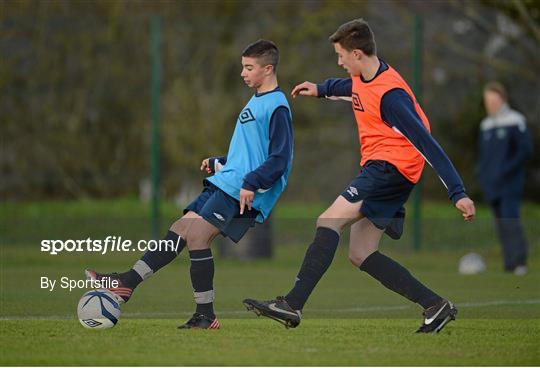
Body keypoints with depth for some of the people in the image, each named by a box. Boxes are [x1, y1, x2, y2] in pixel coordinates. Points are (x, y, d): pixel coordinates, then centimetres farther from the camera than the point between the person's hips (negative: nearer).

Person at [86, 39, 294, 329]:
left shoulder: (277, 107, -11)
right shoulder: (256, 101, 20)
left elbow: (280, 158, -17)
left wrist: (252, 182, -25)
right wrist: (219, 164, 24)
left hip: (242, 191, -9)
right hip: (225, 183, 9)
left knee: (197, 234, -18)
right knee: (181, 228, 0)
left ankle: (205, 315, -10)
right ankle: (127, 283, -5)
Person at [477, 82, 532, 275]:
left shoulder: (515, 121, -5)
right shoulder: (486, 124, 15)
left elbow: (526, 148, -9)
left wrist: (508, 169, -15)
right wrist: (481, 173, 9)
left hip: (510, 184, -7)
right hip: (492, 185, 7)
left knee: (510, 220, -18)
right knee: (501, 223, 6)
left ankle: (519, 261, -20)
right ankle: (510, 262, 9)